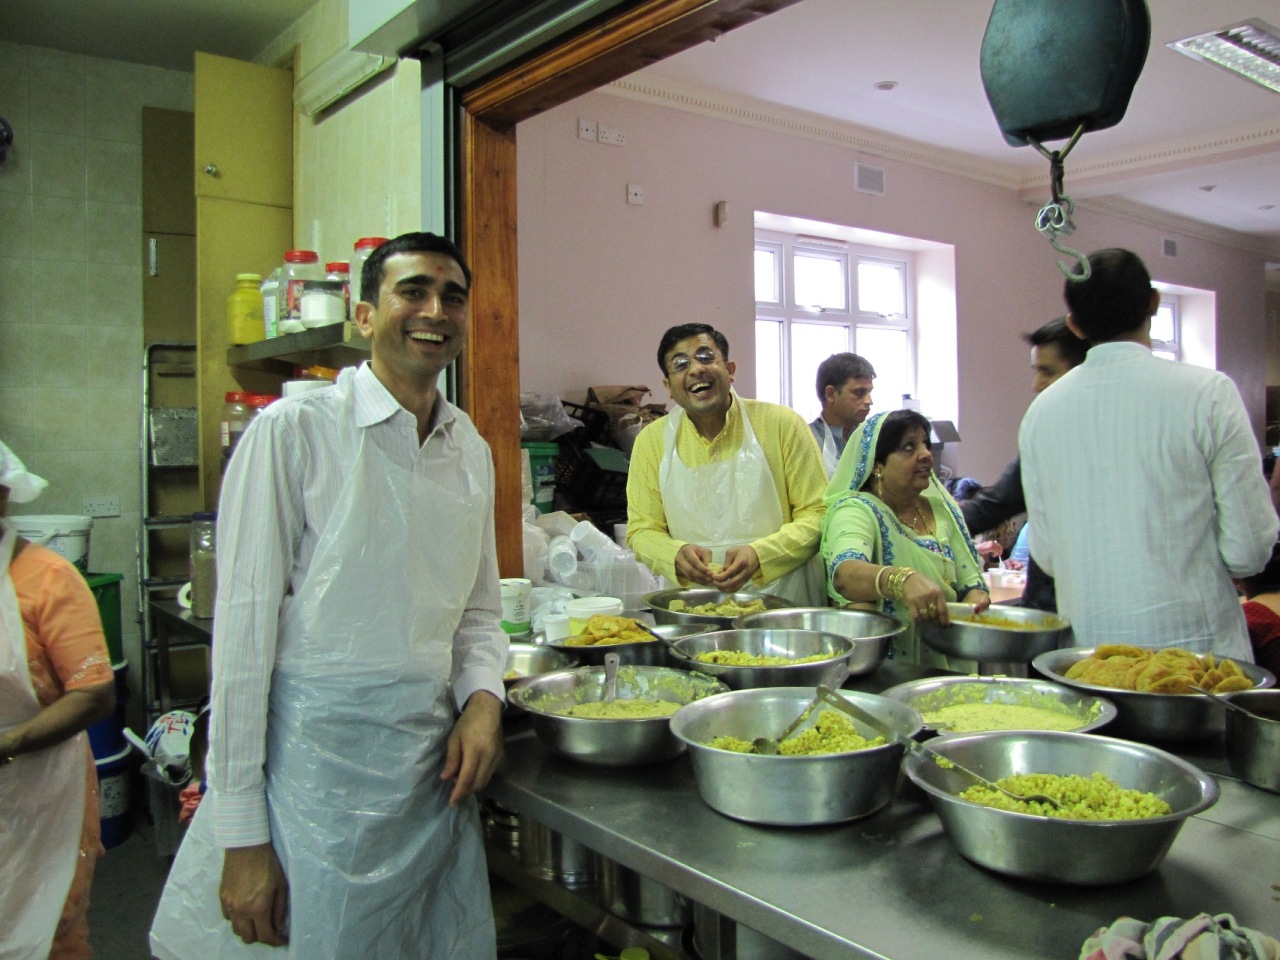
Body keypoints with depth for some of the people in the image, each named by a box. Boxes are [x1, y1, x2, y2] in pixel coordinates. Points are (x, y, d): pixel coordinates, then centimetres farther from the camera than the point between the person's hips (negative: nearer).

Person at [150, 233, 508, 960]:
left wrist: (483, 698, -3)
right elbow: (245, 632, -11)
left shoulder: (472, 450, 8)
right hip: (316, 762, -5)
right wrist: (242, 836, -11)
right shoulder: (294, 430, -10)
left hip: (436, 768, 6)